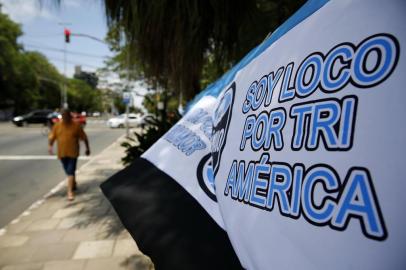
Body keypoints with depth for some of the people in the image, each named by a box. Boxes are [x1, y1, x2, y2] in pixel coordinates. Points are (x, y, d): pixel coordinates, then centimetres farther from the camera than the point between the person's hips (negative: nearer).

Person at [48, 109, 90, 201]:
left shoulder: (76, 125, -6)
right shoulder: (57, 125, 3)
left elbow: (84, 137, -1)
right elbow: (51, 137, 3)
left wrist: (87, 148, 2)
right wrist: (50, 145, -14)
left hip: (73, 153, -4)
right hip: (62, 153, 4)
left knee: (71, 172, -9)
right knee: (68, 172, 18)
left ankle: (70, 192, -7)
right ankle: (73, 183, 43)